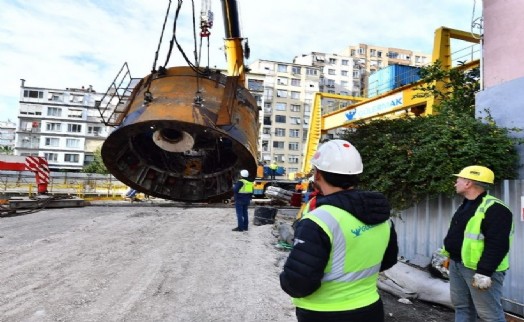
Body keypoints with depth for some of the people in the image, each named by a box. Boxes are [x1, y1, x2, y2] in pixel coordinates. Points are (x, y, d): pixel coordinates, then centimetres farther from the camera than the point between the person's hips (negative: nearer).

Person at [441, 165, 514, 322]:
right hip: (456, 265, 10)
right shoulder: (465, 205, 14)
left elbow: (497, 245, -24)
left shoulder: (494, 209, -18)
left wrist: (484, 272, -26)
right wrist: (450, 258, 22)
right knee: (461, 307, 17)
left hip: (478, 269, -9)